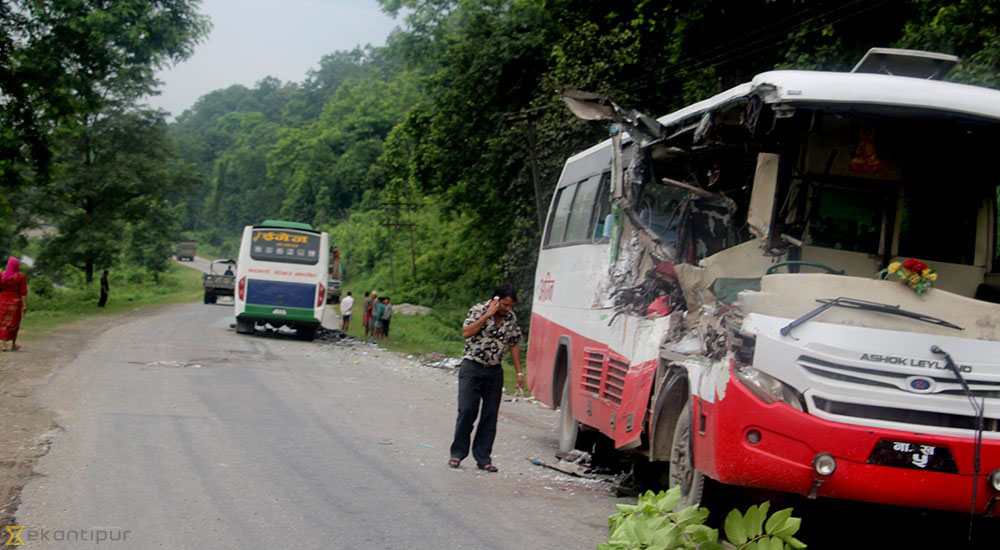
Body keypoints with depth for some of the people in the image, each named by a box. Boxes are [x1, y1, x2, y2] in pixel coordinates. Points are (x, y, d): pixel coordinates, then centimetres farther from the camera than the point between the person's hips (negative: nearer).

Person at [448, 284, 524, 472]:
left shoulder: (511, 318, 6)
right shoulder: (478, 310, -7)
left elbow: (514, 345, 13)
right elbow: (466, 332, -21)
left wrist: (519, 372, 9)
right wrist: (488, 314, -20)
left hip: (494, 372, 4)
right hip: (472, 367, -4)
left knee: (490, 415, 2)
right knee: (467, 411, -8)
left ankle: (483, 457, 9)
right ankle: (458, 452, 5)